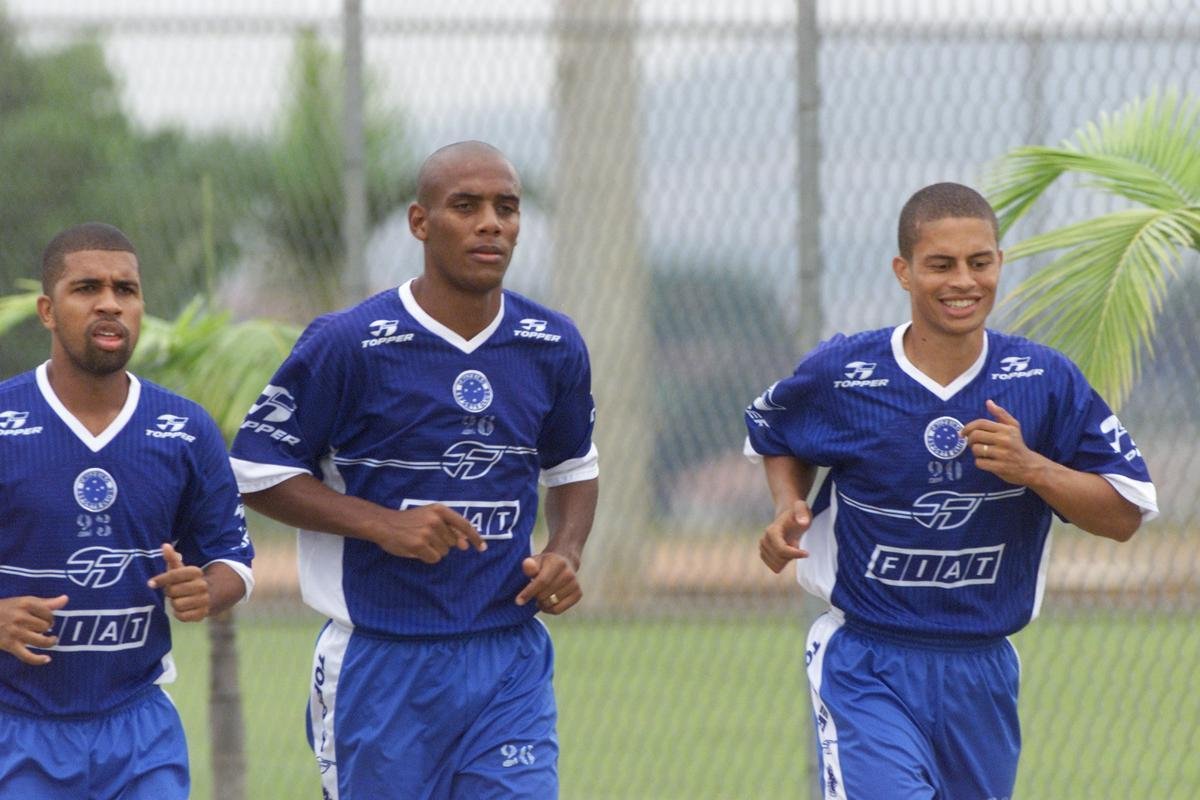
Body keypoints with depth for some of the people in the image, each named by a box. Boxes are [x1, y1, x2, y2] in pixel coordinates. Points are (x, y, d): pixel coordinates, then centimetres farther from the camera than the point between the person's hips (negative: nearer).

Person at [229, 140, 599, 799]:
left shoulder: (553, 347, 5)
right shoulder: (348, 344, -9)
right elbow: (256, 469, -4)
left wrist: (565, 553, 0)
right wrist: (383, 524, -16)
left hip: (510, 663, 3)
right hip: (380, 665, -3)